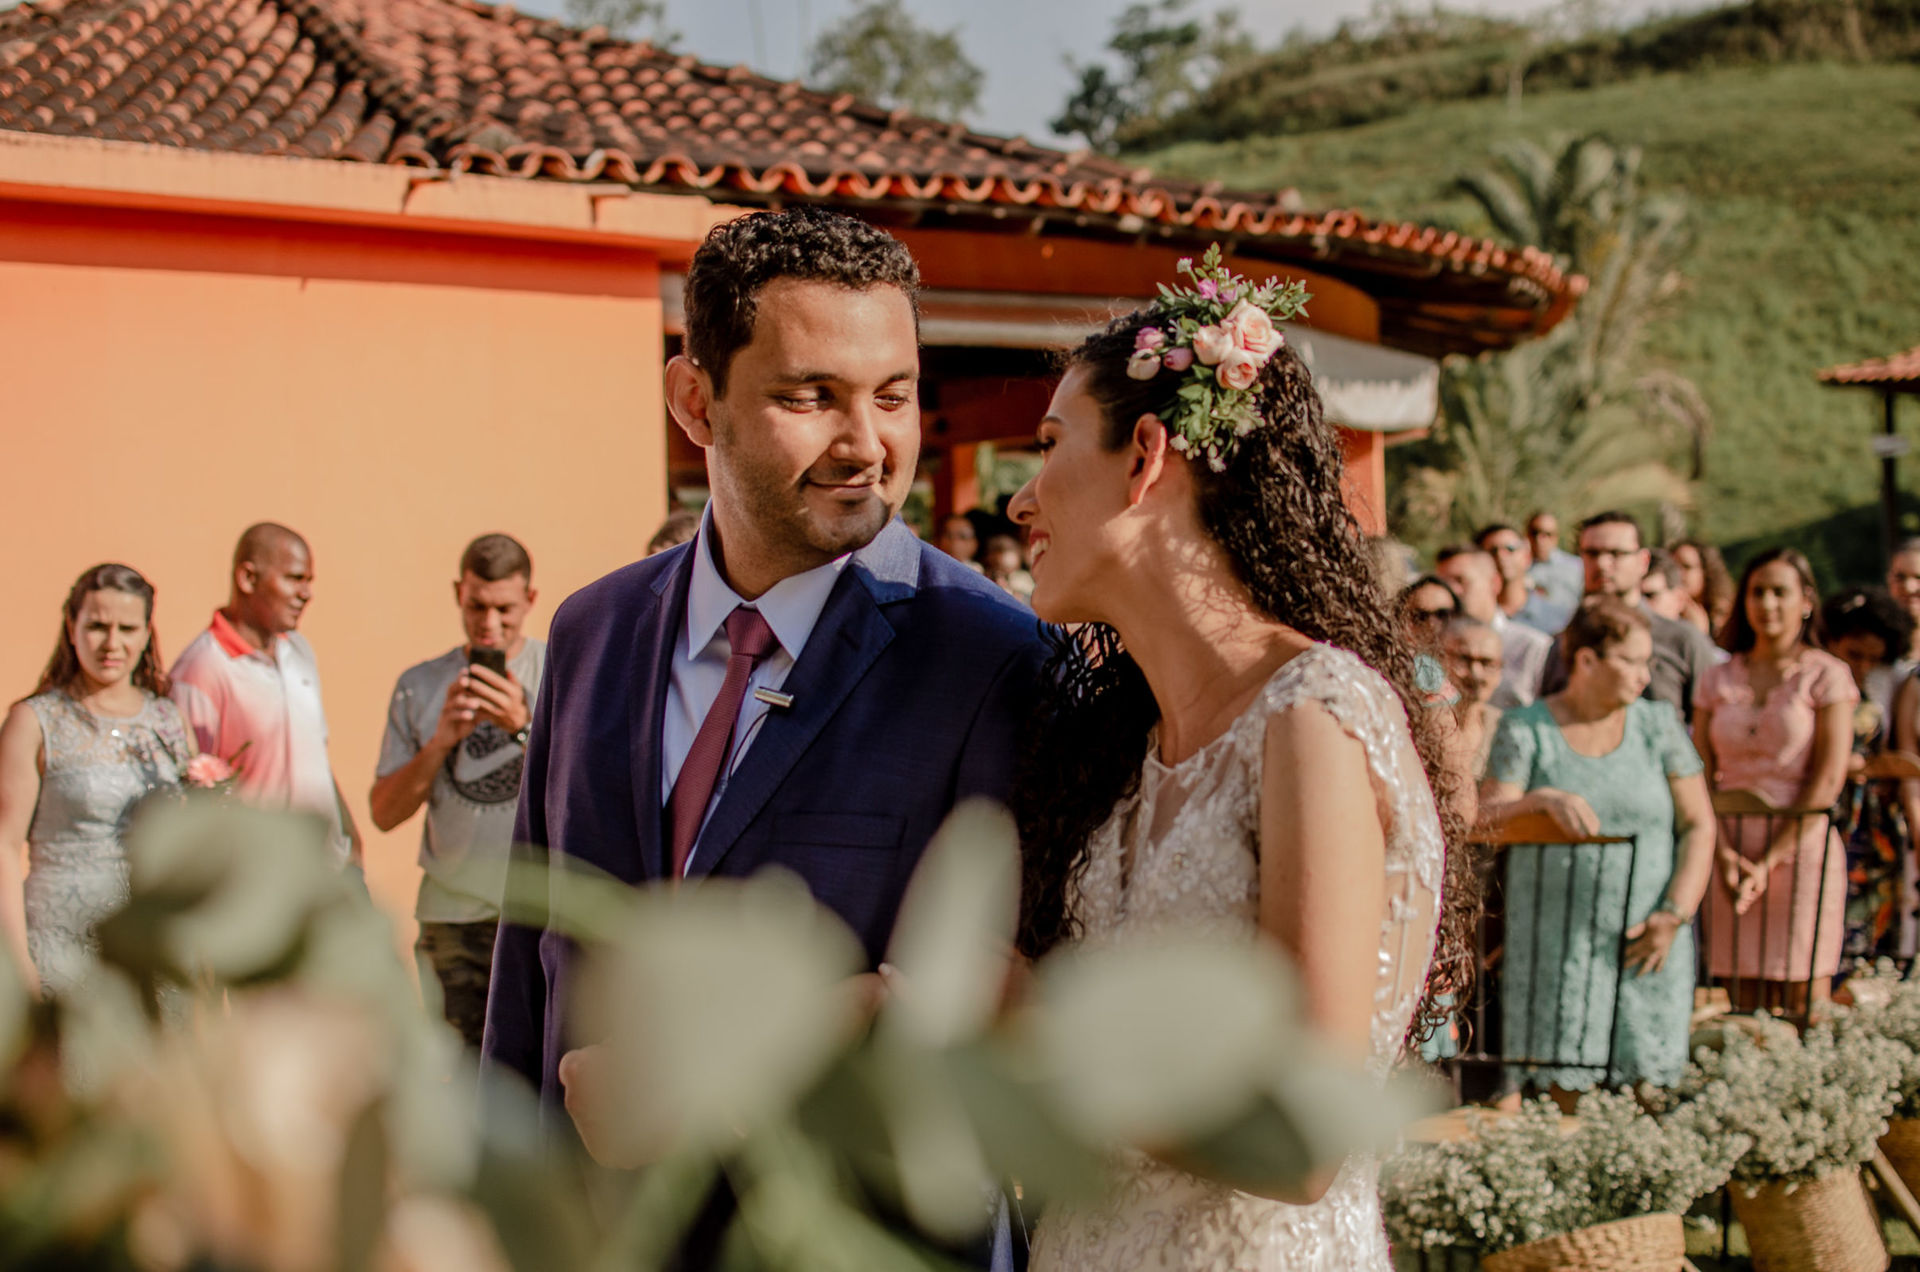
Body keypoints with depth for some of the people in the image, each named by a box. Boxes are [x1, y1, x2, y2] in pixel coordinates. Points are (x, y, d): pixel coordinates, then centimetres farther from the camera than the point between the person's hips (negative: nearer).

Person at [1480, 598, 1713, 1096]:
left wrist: (1675, 914, -4)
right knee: (1567, 1093, -7)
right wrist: (1542, 800, -22)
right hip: (1557, 943, -2)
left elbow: (1699, 826, 8)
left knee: (1647, 1084, -2)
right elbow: (1484, 821, -4)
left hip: (1648, 944, 2)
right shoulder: (1525, 730, 4)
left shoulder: (1657, 723, 10)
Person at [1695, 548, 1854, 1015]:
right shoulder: (1719, 680, 12)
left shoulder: (1826, 675, 1)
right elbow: (1701, 776, 7)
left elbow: (1828, 781, -6)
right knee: (1746, 1005, 3)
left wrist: (1769, 861, -11)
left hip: (1802, 851, -3)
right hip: (1732, 852, 3)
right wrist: (1724, 854, -8)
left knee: (1803, 1003, -5)